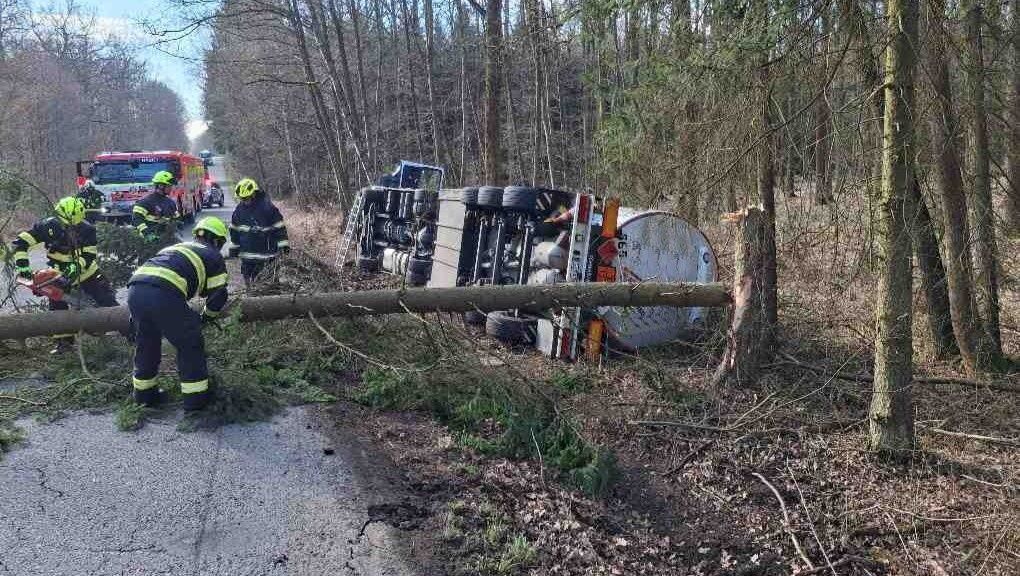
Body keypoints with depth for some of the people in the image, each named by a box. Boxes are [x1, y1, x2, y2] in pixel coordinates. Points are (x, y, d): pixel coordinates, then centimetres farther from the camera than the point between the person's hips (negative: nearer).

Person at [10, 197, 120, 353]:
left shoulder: (87, 229, -18)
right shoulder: (47, 226, -18)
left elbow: (90, 255, -17)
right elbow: (19, 243, -18)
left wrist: (76, 267, -35)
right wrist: (22, 263, -30)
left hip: (86, 270, -1)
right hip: (60, 273, 1)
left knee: (107, 299, -7)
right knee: (57, 304, -3)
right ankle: (64, 341, 9)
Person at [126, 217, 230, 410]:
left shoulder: (175, 247, 37)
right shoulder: (213, 256, 20)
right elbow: (218, 294, 17)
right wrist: (206, 316, 36)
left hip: (134, 289, 7)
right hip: (164, 295, -6)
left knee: (146, 342, 26)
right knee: (190, 344, 11)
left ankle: (144, 392, 38)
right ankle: (195, 398, 16)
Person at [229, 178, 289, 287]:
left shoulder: (267, 207, -11)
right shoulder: (239, 209, 5)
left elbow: (279, 227, -7)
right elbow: (234, 229, 17)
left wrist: (284, 244, -10)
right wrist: (234, 247, 18)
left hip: (265, 251, -5)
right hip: (247, 252, 5)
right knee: (247, 277, 11)